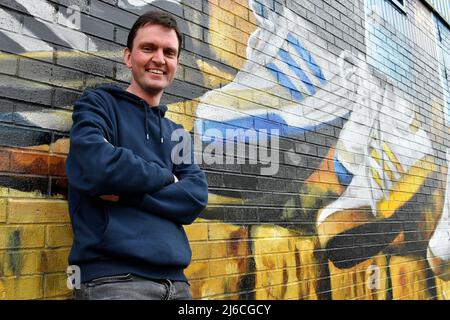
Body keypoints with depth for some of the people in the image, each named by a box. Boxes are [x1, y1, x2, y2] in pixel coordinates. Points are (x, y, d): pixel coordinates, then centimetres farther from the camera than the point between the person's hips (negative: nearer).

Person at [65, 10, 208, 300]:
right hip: (113, 276, -5)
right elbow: (95, 167, -19)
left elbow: (197, 196, 1)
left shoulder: (177, 133, 15)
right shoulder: (98, 104, 1)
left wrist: (127, 192, -13)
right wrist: (166, 177, -4)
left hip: (175, 278, 6)